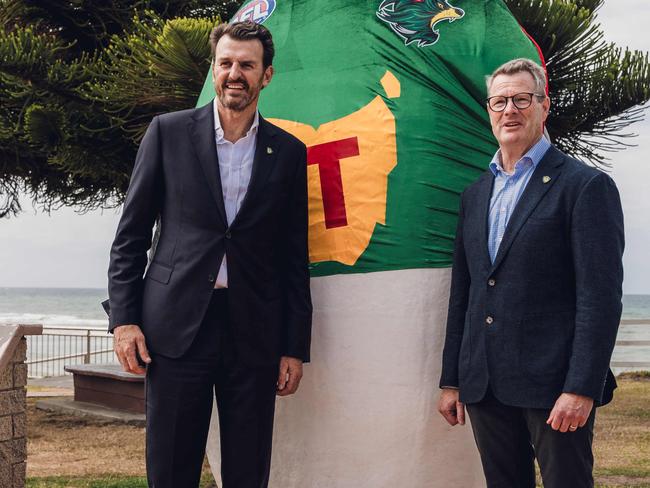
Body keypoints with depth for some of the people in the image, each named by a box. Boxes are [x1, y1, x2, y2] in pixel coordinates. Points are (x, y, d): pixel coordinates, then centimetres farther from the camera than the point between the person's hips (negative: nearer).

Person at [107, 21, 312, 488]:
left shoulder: (288, 151, 8)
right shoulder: (168, 131, 5)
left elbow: (294, 256, 9)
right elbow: (132, 233, 6)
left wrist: (295, 348, 6)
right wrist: (124, 318, -3)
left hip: (255, 332, 1)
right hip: (176, 325, -1)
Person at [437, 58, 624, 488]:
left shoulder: (586, 186, -5)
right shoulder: (476, 194, 15)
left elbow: (601, 296, -11)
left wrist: (582, 388, -17)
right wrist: (451, 380, 13)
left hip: (553, 386, -6)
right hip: (484, 386, 6)